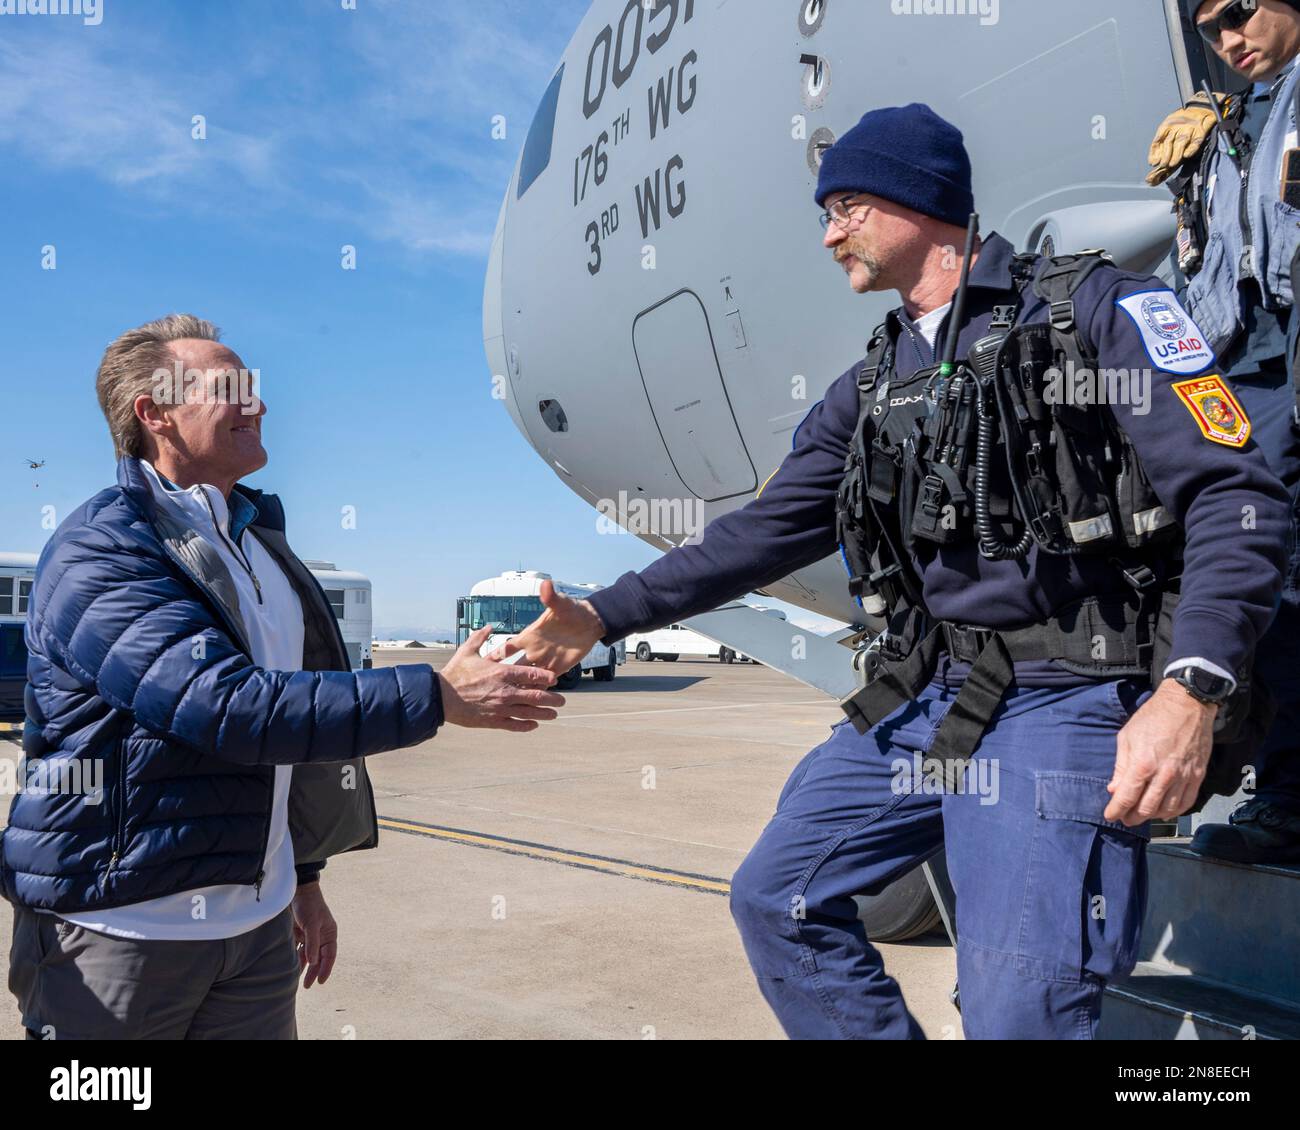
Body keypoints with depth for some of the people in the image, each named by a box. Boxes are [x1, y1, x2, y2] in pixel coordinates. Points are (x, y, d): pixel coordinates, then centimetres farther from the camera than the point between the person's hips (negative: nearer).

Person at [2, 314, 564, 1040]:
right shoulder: (98, 553, -15)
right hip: (121, 926, -6)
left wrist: (303, 875, 18)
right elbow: (229, 707, -27)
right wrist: (438, 696, -25)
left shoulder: (257, 542, 11)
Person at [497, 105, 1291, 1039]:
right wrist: (602, 618, 9)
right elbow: (766, 533, 14)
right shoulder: (874, 385, 15)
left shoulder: (1091, 306, -4)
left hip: (1059, 706, -7)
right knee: (776, 896, 10)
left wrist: (1191, 690, -24)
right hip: (921, 698, 7)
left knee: (1016, 1013, -12)